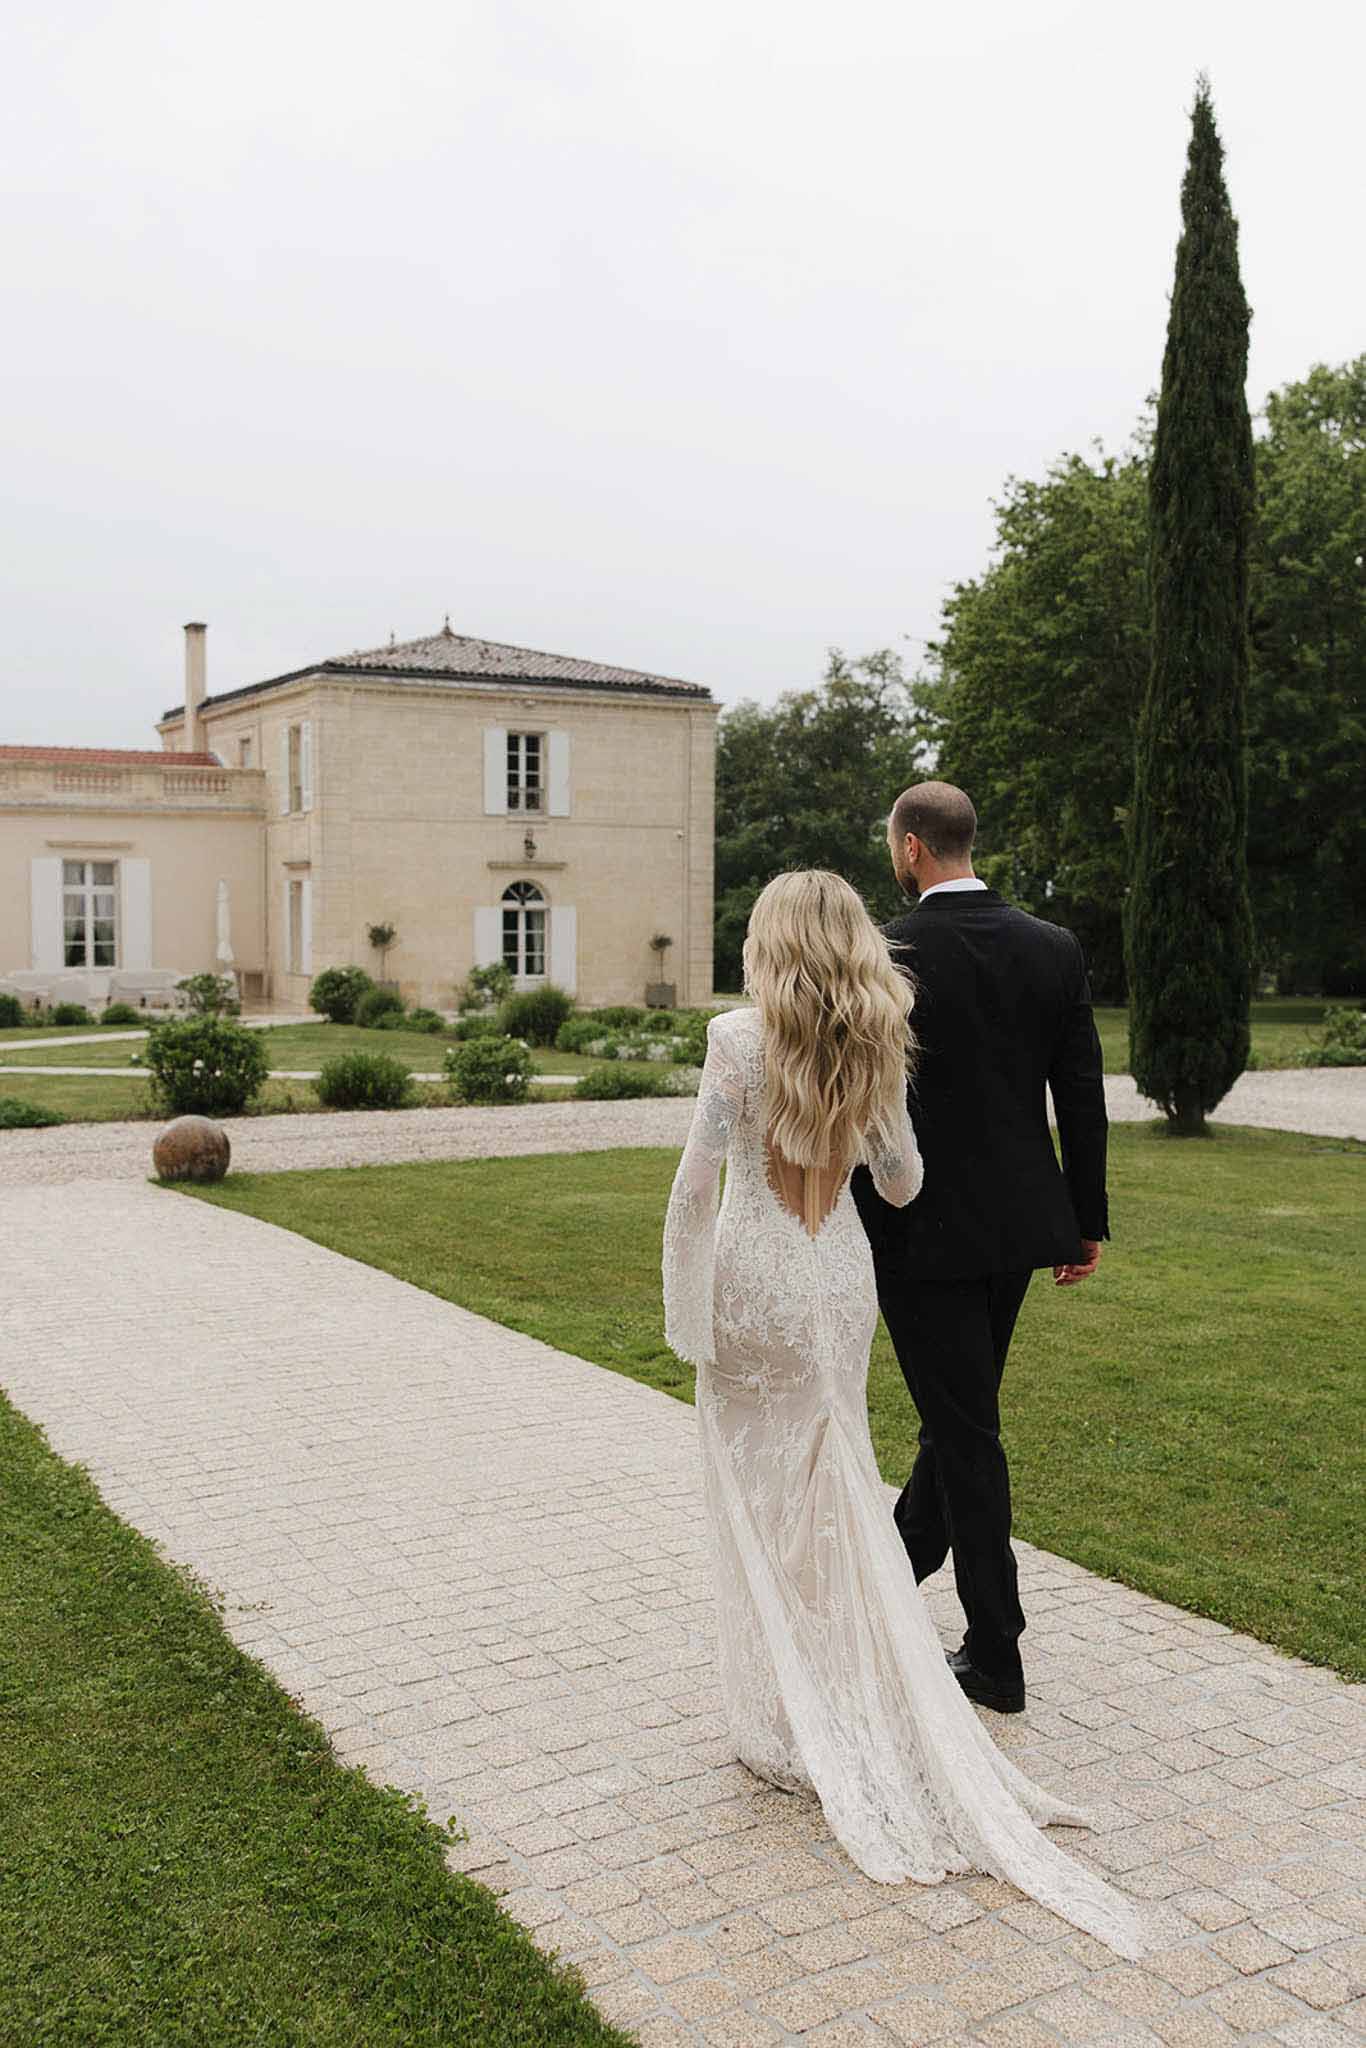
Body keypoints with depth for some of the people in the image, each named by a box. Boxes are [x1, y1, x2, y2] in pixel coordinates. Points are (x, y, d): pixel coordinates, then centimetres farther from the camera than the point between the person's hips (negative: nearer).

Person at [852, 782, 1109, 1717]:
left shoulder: (883, 954, -16)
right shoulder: (1055, 948, 0)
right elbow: (1083, 1097, 3)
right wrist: (1087, 1221, 12)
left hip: (923, 1231, -6)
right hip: (1020, 1223, 6)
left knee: (966, 1431, 4)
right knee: (965, 1410, 22)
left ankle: (997, 1656, 13)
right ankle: (900, 1558, 46)